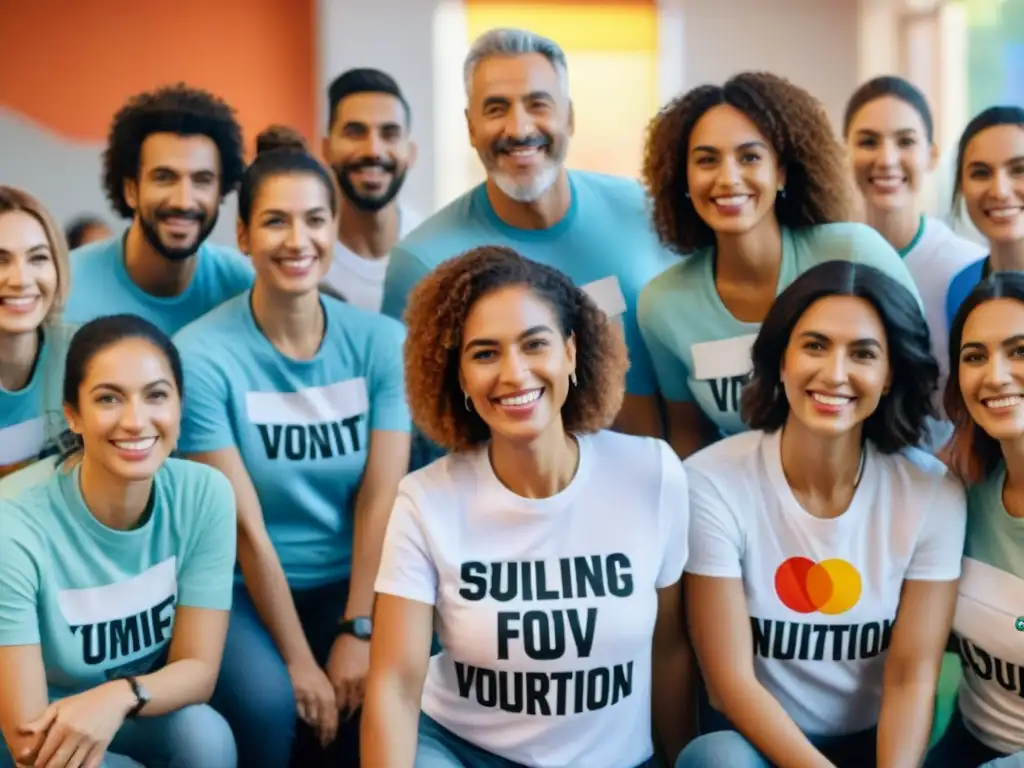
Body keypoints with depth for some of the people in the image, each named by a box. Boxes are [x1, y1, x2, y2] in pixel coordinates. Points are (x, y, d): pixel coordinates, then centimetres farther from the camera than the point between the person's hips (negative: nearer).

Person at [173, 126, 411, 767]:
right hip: (244, 588, -2)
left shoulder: (380, 341, -2)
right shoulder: (203, 355, -12)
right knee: (266, 698, -30)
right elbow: (245, 527, -14)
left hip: (350, 583, 3)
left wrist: (357, 634, -17)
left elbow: (380, 501, -7)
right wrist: (300, 662, -16)